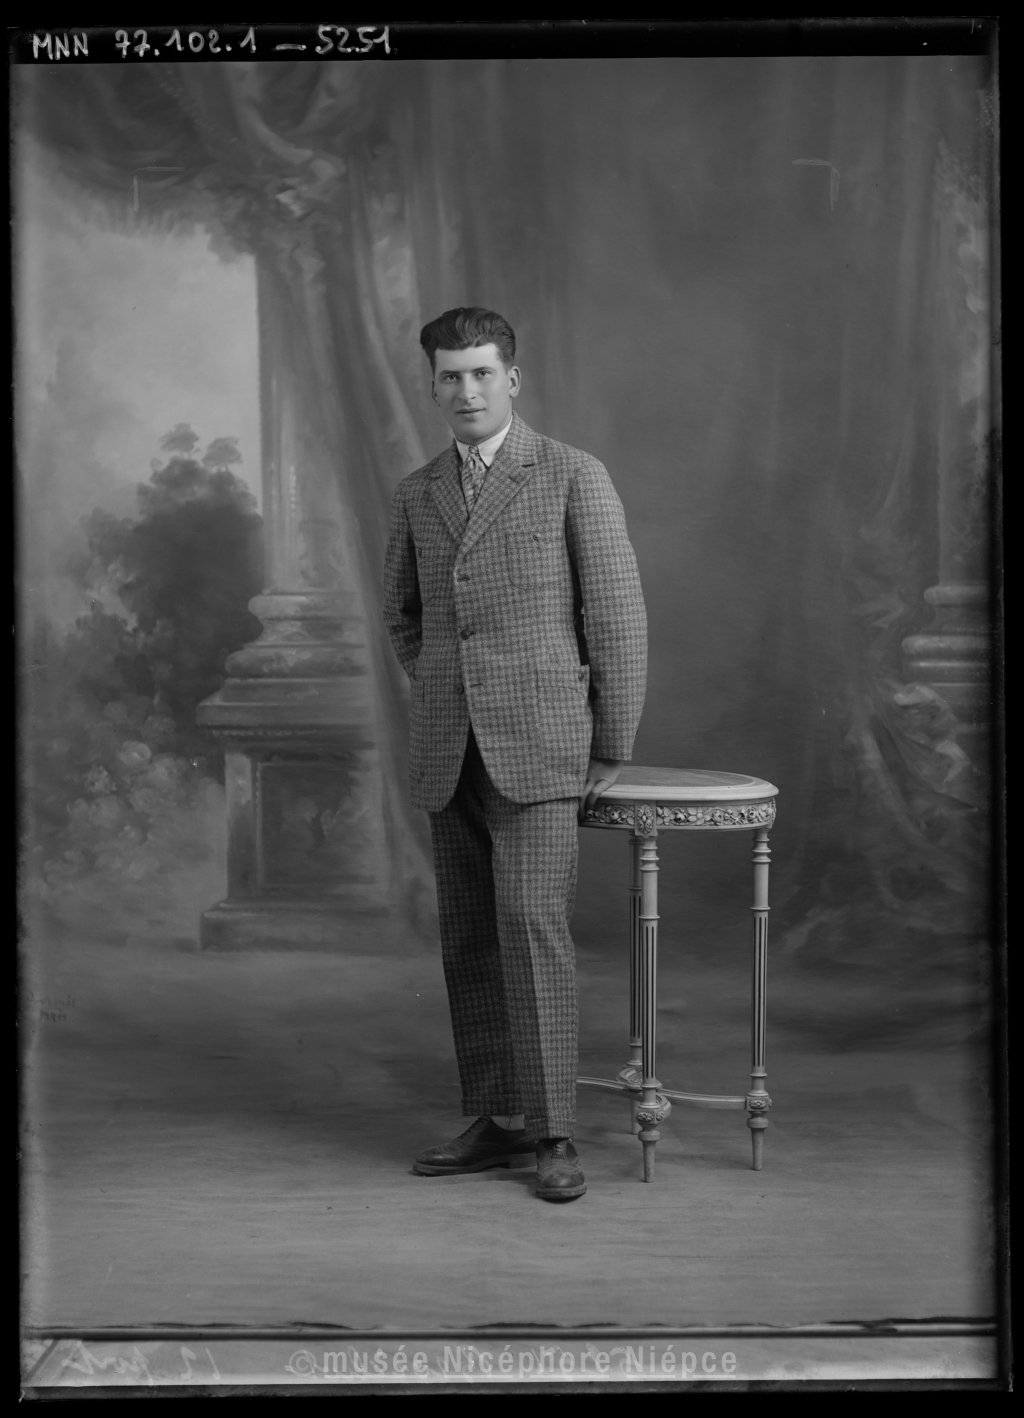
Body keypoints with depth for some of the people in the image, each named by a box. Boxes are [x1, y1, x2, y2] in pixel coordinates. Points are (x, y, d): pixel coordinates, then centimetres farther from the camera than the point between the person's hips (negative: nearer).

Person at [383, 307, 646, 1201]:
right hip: (450, 754, 6)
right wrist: (449, 698, 14)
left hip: (537, 749, -5)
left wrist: (611, 754, -7)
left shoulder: (575, 476, -4)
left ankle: (553, 1135, -6)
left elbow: (618, 617, -6)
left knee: (532, 928, -14)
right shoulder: (419, 494, 12)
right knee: (472, 941, 6)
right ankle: (498, 1122, 14)